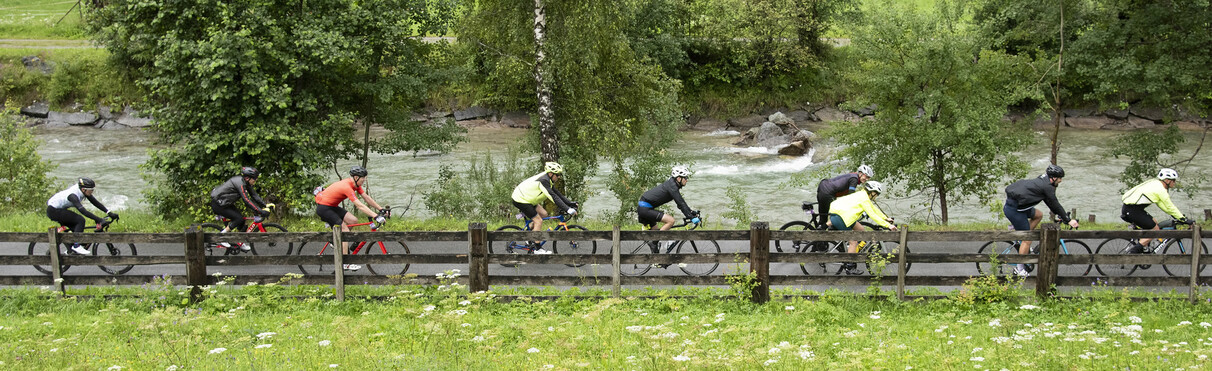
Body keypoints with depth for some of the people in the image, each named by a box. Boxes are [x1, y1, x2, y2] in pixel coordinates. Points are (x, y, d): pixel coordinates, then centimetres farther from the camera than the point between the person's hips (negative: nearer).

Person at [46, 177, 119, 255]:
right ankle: (76, 246, -16)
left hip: (59, 209, 9)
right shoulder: (73, 195, -32)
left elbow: (95, 202, -3)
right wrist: (99, 220, -47)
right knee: (80, 220, -19)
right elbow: (83, 211, -42)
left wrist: (109, 213, -9)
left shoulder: (82, 190, -7)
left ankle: (71, 249, 19)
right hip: (53, 211, -9)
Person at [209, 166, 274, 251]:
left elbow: (254, 195, 3)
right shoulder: (240, 183, -28)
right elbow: (247, 201, -33)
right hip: (218, 205, -10)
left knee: (241, 219, 6)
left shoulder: (246, 183, 0)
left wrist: (266, 205, -8)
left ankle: (239, 243, 18)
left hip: (225, 203, 10)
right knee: (239, 218, -17)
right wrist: (261, 211, -35)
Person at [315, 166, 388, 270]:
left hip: (332, 206, 9)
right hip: (323, 207, -9)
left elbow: (367, 198, 5)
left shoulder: (355, 184, 0)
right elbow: (360, 206, -34)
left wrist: (381, 209, -1)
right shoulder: (347, 187, -28)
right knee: (345, 230, -15)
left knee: (353, 220, -3)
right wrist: (376, 216, -38)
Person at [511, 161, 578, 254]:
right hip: (520, 200, -10)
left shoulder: (547, 180, 7)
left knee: (543, 214, 8)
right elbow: (553, 197, -31)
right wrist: (567, 209, -34)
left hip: (524, 197, 10)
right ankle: (536, 248, -2)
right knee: (538, 221, -9)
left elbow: (557, 194, 12)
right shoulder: (543, 181, -24)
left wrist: (570, 203, 5)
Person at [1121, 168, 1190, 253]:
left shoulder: (1156, 184, 18)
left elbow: (1161, 204, 24)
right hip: (1132, 210, -10)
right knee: (1155, 230, -3)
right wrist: (1183, 219, -3)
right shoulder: (1160, 189, -12)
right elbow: (1170, 207, -10)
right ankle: (1133, 251, -9)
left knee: (1155, 223, 18)